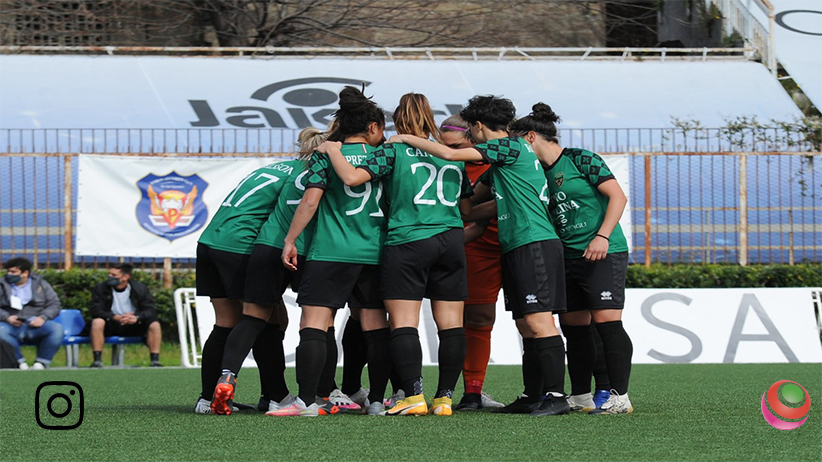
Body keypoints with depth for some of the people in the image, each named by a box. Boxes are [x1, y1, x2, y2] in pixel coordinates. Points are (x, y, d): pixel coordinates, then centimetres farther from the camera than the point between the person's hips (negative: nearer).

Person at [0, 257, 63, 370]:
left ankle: (41, 363, -16)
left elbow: (54, 305, 7)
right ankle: (20, 363, -25)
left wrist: (42, 318, -12)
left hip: (35, 325, 1)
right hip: (12, 326, -1)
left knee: (57, 329, -30)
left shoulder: (41, 284, 13)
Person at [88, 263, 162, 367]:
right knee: (97, 322, -33)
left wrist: (137, 317, -33)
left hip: (133, 326, 1)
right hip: (111, 326, -1)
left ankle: (155, 361, -20)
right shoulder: (101, 288, -6)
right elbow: (95, 310, -16)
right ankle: (97, 361, -31)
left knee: (154, 325, -23)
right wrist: (116, 317, -31)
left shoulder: (140, 289, -3)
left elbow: (150, 310, -9)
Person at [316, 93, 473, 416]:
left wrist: (332, 150, 5)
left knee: (403, 323, -4)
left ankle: (414, 396, -14)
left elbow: (352, 177, -11)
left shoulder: (393, 151, 0)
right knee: (450, 323, 4)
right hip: (451, 242, 4)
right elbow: (466, 208, 21)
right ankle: (445, 397, 3)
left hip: (408, 241, -4)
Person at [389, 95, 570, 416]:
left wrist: (406, 139, -2)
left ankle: (556, 395, -16)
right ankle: (532, 397, 11)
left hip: (535, 244, -10)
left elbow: (449, 154, -13)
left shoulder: (510, 146, -8)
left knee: (538, 322, -13)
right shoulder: (507, 152, 20)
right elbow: (501, 204, 30)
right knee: (526, 325, 9)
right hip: (517, 246, 10)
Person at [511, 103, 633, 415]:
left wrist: (602, 236, -21)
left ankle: (620, 397, -13)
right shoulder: (540, 174, 15)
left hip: (603, 253, -8)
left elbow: (618, 197, -11)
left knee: (606, 321, -13)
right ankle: (581, 397, 15)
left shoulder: (581, 160, -7)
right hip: (568, 257, 8)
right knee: (572, 326, 8)